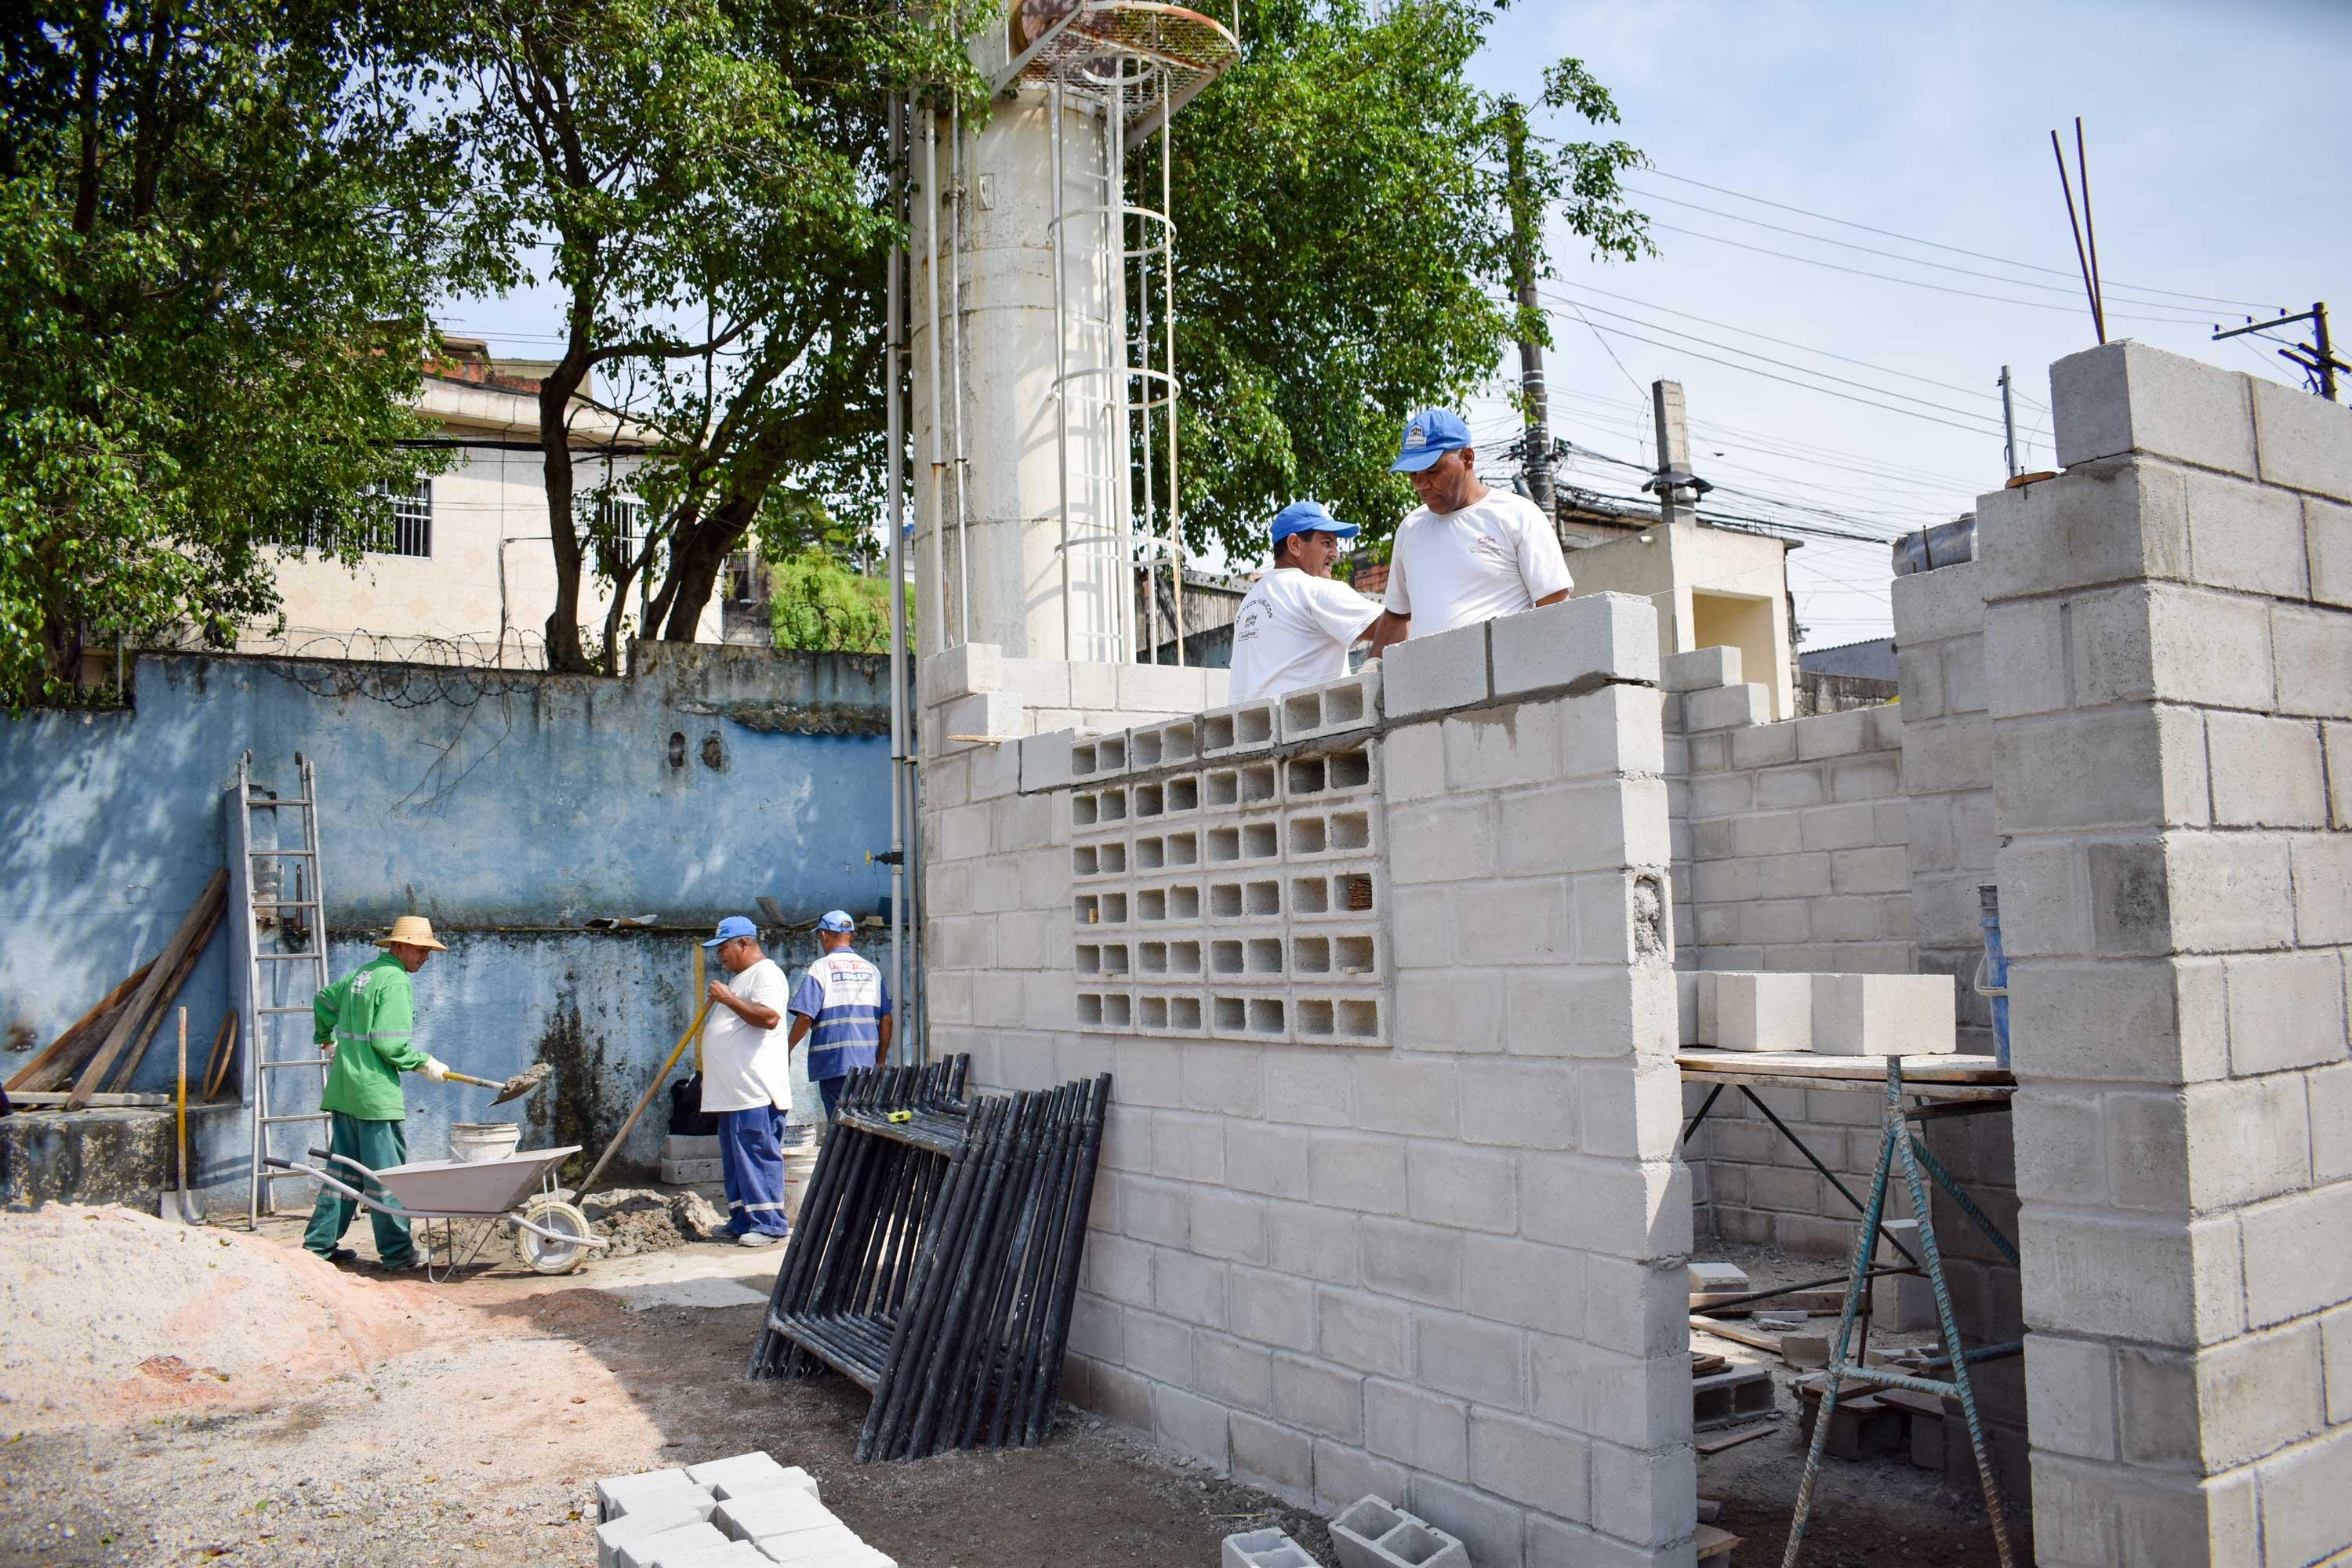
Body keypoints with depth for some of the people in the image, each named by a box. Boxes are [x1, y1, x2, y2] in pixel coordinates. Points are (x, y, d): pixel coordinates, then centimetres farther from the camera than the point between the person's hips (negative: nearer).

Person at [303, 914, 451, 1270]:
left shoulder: (362, 972, 15)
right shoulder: (395, 981, -13)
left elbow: (323, 1002, 31)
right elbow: (389, 1043, -20)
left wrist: (326, 1039, 48)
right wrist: (424, 1064, -7)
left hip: (343, 1088, 9)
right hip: (376, 1092, -9)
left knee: (344, 1167, 15)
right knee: (386, 1171, -2)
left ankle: (320, 1242, 18)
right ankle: (396, 1251, 3)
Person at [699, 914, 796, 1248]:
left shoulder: (766, 973, -9)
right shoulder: (738, 977, 24)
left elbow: (768, 1017, -24)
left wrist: (728, 999, -19)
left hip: (756, 1090, -10)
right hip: (733, 1091, 11)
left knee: (758, 1155, -9)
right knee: (734, 1158, 11)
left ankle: (769, 1224, -6)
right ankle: (742, 1221, 17)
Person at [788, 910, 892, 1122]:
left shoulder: (821, 968, -5)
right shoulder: (871, 970, 10)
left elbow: (805, 1017, -12)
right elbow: (886, 1019, 8)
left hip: (833, 1062, -5)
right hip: (867, 1062, 5)